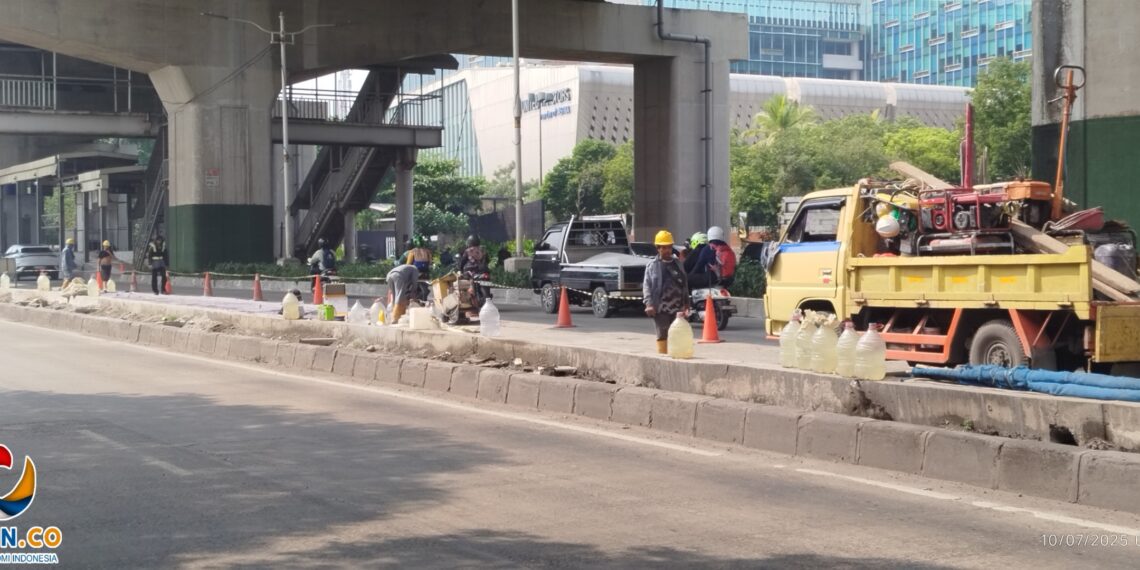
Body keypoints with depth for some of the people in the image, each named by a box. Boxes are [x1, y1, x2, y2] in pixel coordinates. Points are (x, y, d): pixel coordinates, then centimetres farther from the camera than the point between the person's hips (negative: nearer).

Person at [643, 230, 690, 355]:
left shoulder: (677, 264, 14)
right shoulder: (652, 265, 2)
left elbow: (684, 284, 16)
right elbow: (647, 285, -4)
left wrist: (686, 303, 9)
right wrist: (649, 304, -16)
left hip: (677, 307, 4)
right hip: (661, 308, -4)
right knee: (662, 336, -5)